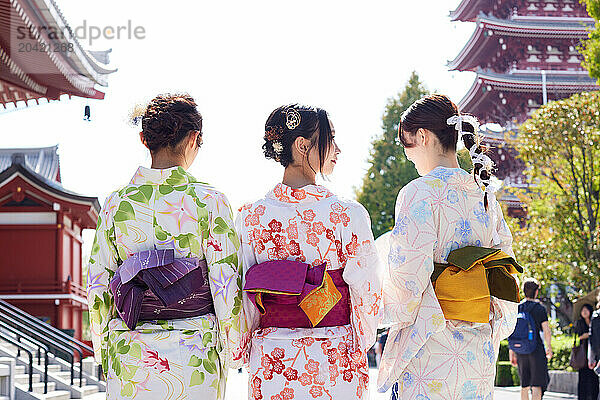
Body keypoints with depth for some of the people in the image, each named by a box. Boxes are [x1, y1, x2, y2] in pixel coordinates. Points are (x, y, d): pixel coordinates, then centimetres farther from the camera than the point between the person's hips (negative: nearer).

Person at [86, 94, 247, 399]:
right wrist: (234, 351, 3)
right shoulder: (209, 201, -8)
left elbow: (97, 286, 3)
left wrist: (104, 354, 14)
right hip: (195, 355, -2)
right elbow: (226, 286, -9)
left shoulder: (116, 203, 0)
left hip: (130, 355, 2)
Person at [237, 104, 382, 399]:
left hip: (271, 363, 2)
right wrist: (356, 350, 9)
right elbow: (366, 292, -7)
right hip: (333, 363, -2)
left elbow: (242, 298, 1)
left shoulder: (250, 217, -3)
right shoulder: (348, 214, -11)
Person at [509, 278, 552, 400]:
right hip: (536, 349, -4)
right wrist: (549, 348, 6)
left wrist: (511, 352, 13)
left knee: (524, 386, 14)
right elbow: (546, 331, -8)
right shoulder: (539, 308, -6)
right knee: (537, 385, -6)